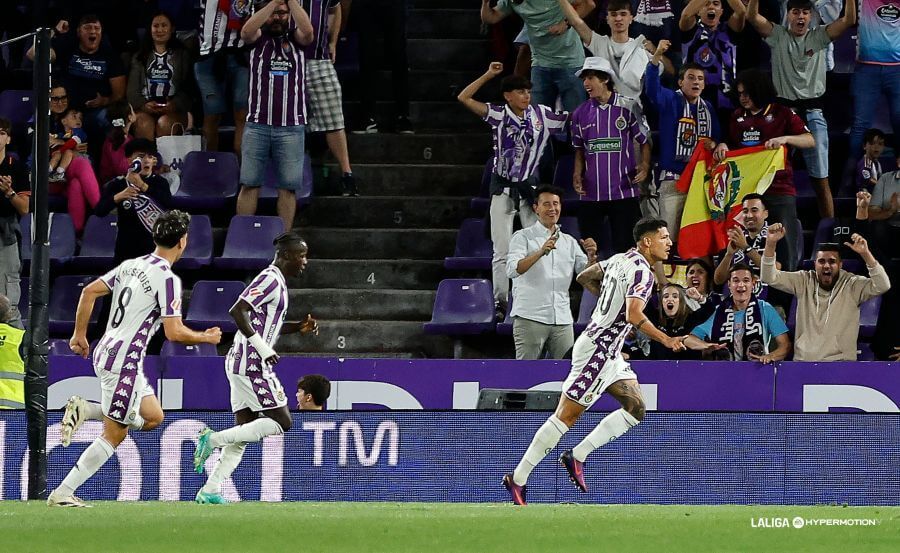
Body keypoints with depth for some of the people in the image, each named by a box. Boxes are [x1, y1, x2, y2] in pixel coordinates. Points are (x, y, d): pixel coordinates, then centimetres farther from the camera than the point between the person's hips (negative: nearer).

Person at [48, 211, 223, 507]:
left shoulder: (131, 265, 11)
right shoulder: (167, 278, -14)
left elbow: (89, 291, 12)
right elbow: (175, 332, -17)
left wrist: (80, 334, 19)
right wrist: (207, 338, 1)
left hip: (104, 353, 9)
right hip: (123, 361, -9)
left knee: (153, 417, 18)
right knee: (113, 435, -2)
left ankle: (84, 410, 4)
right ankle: (62, 493, -7)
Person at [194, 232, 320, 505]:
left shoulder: (276, 281, 20)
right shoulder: (270, 280, -12)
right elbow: (238, 311, -22)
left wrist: (299, 327, 17)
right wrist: (263, 348, -22)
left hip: (240, 362, 10)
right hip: (252, 362, -10)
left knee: (243, 435, 8)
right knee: (281, 422, -7)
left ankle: (209, 492, 4)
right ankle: (213, 439, -10)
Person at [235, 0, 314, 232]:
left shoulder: (295, 39, 10)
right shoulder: (258, 39, 9)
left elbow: (307, 30, -12)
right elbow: (246, 31, -13)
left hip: (291, 127, 0)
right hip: (257, 125, 0)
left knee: (288, 186, -1)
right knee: (249, 184, -2)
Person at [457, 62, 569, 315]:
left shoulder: (542, 114, 0)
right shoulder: (499, 114, -5)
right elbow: (464, 98, -11)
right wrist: (488, 75, -12)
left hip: (530, 188, 1)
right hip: (503, 189, -1)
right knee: (502, 251, 0)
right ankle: (500, 302, 2)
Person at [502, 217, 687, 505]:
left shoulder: (620, 260, 11)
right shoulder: (642, 271, -17)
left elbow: (584, 278, 24)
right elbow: (634, 315, -30)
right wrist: (665, 340, -32)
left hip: (609, 352, 10)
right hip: (597, 349, -10)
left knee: (636, 408, 7)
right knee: (566, 416, -7)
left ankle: (576, 457, 7)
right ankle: (518, 478, -3)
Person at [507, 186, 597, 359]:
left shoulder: (569, 242, 17)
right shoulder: (523, 237, 2)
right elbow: (512, 270, -14)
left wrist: (591, 256, -9)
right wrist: (541, 252, -28)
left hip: (562, 320, 4)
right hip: (530, 318, -4)